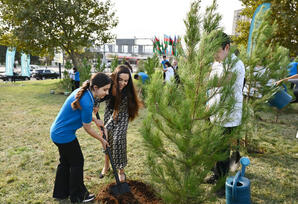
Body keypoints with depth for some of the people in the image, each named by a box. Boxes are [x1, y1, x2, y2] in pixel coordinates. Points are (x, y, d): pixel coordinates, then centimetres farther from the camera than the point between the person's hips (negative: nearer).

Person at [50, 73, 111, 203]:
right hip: (64, 135, -9)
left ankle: (60, 192, 41)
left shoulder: (82, 92, -2)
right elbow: (87, 129, -17)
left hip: (57, 132, 9)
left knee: (65, 162, 23)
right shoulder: (86, 103, -30)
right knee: (77, 163, 8)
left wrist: (95, 120, 10)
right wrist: (102, 140, -3)